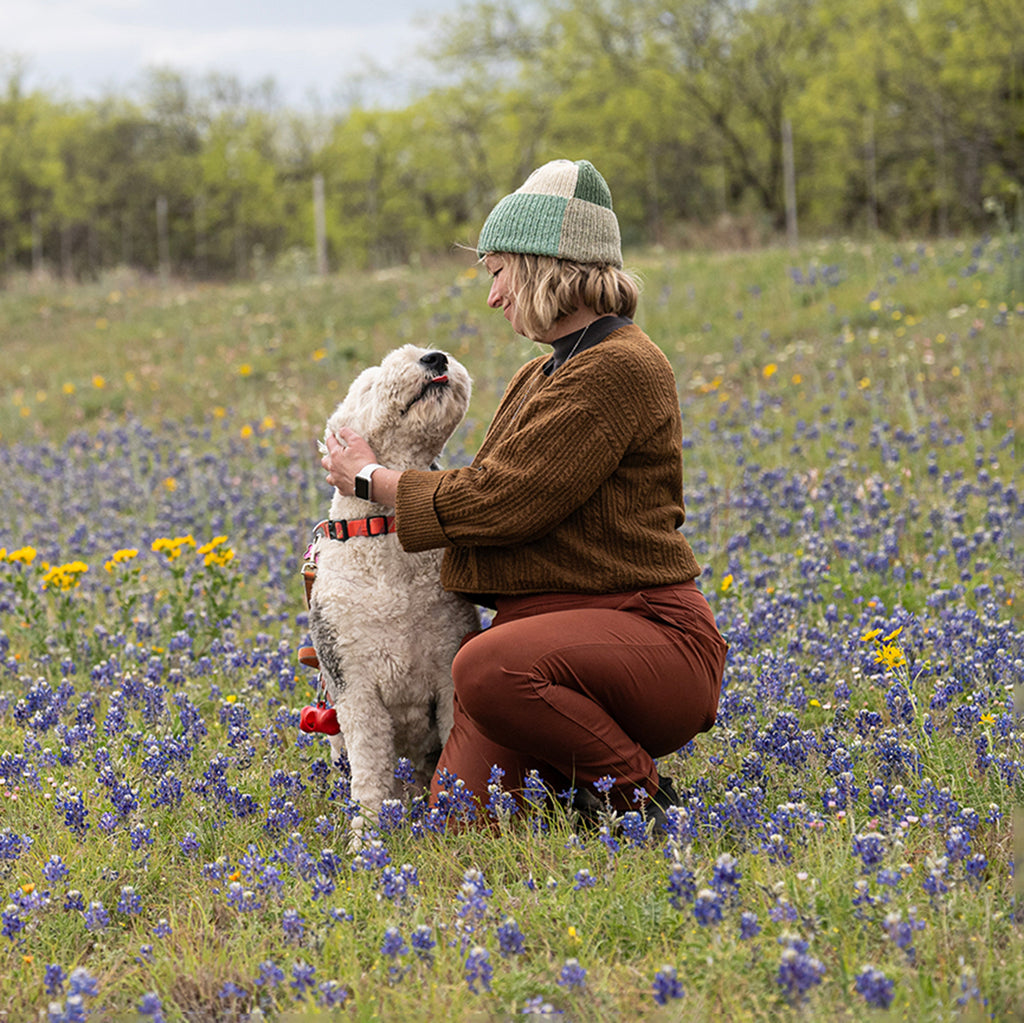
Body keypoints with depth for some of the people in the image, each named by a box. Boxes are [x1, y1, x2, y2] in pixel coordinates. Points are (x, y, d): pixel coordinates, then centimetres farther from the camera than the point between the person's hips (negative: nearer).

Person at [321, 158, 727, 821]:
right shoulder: (543, 376, 20)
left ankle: (642, 798, -15)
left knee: (490, 667, -36)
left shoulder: (621, 367, -13)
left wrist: (373, 478, -3)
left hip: (652, 634, -8)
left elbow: (502, 500, -17)